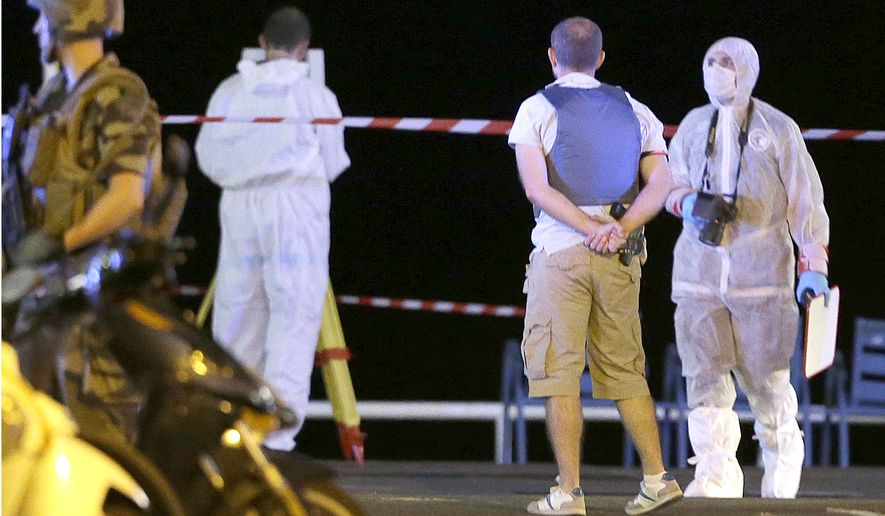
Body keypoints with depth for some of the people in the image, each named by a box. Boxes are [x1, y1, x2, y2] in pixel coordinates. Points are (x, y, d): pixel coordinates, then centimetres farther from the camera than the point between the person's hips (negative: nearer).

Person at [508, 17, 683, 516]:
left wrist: (591, 229, -14)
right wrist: (618, 230, -12)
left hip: (560, 250, -4)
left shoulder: (537, 110, -1)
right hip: (619, 258, 4)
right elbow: (660, 183, -1)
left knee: (559, 371, -1)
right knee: (623, 369, 14)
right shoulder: (634, 112, 11)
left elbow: (537, 188, -13)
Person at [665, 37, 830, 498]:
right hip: (699, 270, 3)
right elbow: (671, 183, 18)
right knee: (705, 374, -7)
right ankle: (716, 475, -6)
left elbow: (805, 200, 1)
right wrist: (690, 203, -7)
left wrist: (814, 266, -5)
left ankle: (782, 457, 24)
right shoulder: (693, 125, 12)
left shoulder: (778, 130, 1)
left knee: (765, 375, 0)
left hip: (760, 270, -3)